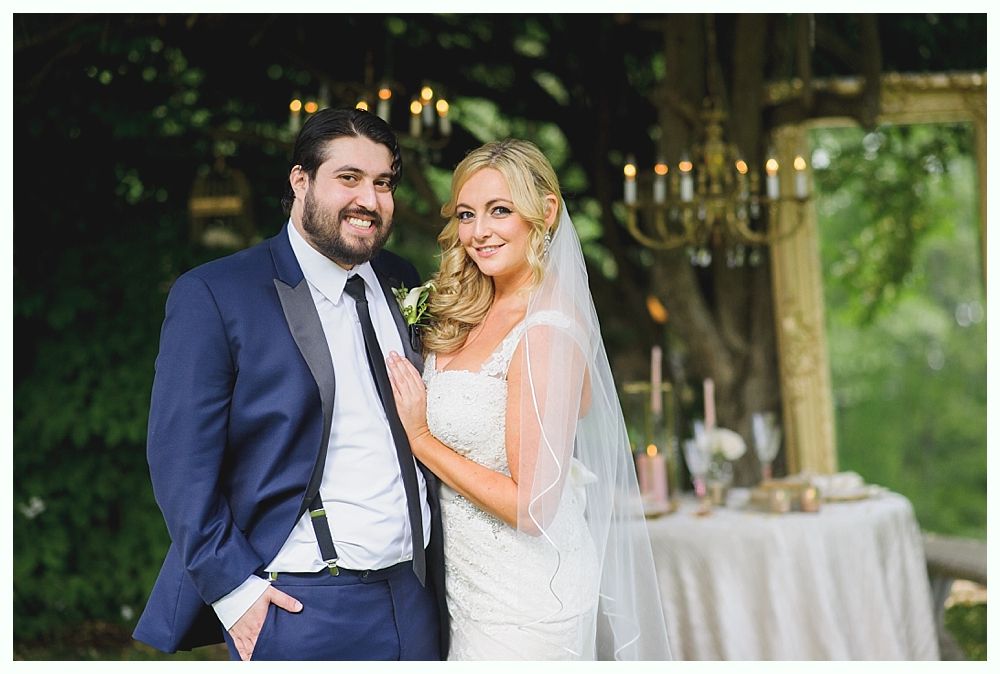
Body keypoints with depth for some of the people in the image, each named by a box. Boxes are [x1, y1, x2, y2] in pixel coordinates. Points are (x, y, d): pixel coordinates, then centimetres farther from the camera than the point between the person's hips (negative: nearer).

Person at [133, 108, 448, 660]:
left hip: (416, 596, 5)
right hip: (299, 610, -5)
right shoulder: (213, 295, -8)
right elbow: (180, 460, -10)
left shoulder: (401, 283, 9)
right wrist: (234, 589, -14)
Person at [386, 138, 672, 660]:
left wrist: (421, 438, -16)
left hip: (522, 607, -8)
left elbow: (532, 507, -23)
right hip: (470, 586, 8)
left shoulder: (547, 331, -22)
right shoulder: (472, 314, 4)